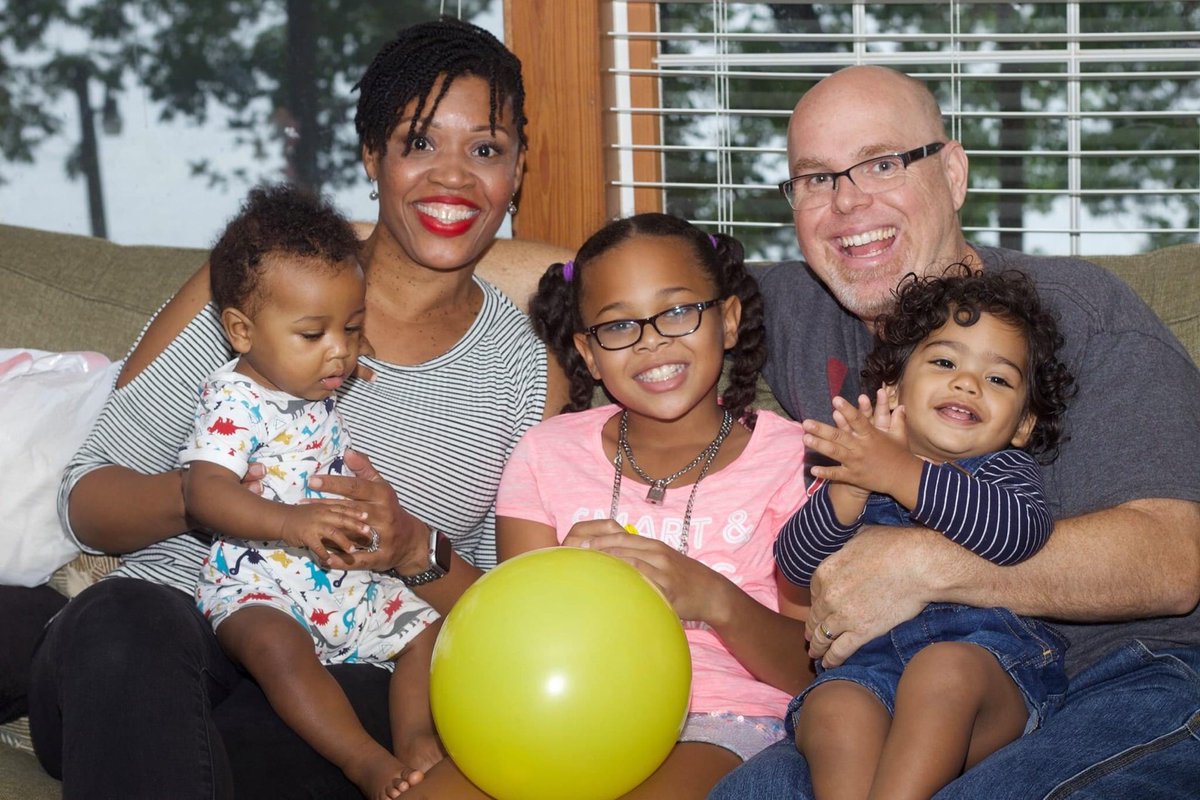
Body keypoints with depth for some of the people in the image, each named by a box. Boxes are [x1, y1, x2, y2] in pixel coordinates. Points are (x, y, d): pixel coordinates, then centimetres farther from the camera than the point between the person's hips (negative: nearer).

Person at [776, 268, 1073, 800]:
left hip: (992, 655, -1)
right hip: (868, 660, 2)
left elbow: (1018, 532, -11)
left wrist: (903, 475, -19)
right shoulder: (855, 471, 23)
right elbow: (795, 565, 7)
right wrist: (849, 490, -12)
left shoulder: (1006, 470, 17)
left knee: (945, 671, -36)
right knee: (832, 708, -32)